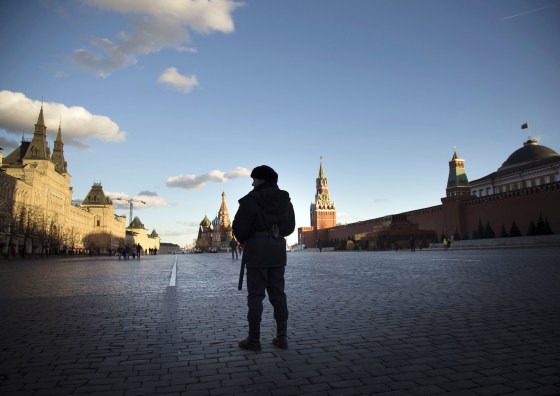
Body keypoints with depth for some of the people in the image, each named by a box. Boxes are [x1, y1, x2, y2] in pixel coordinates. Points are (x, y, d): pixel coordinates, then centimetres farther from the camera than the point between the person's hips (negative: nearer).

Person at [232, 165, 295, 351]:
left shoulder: (251, 200, -11)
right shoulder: (285, 199, 9)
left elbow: (239, 227, -10)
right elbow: (290, 227, 14)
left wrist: (243, 241, 9)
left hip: (256, 252, -6)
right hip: (278, 252, 6)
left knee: (255, 296, 1)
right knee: (278, 294, 11)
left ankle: (254, 340, 6)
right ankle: (282, 337, 15)